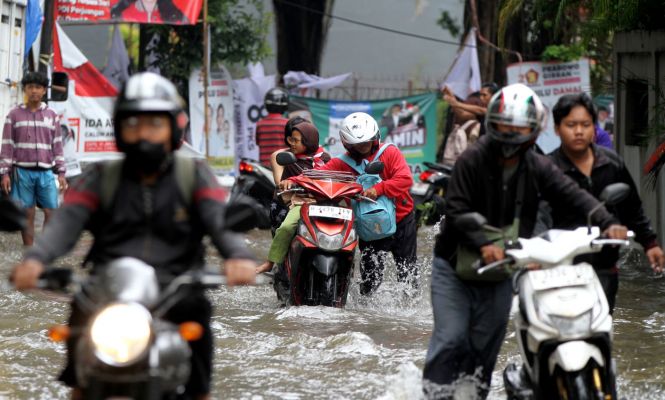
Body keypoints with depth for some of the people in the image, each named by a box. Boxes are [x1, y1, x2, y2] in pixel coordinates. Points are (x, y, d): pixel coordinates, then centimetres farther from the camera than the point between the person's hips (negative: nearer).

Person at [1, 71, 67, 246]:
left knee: (51, 212, -5)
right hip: (23, 171, -2)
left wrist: (61, 173, 4)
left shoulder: (52, 115, 10)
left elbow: (57, 146, 10)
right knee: (27, 214, 2)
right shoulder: (14, 114, 4)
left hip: (46, 172, 2)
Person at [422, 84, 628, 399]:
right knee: (451, 339, -11)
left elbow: (573, 195, -15)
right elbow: (457, 211, -22)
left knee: (485, 348, 9)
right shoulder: (471, 161, -15)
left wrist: (607, 223, -32)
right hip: (455, 269, -4)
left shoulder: (538, 168, -4)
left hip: (500, 271, 4)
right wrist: (483, 244, -38)